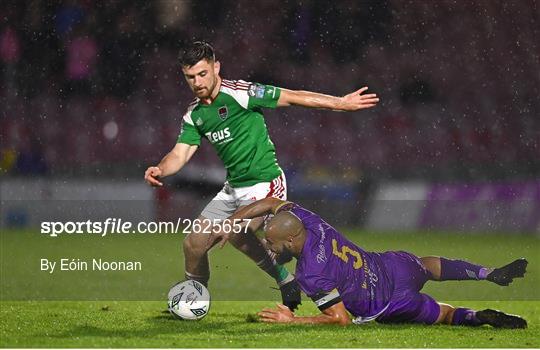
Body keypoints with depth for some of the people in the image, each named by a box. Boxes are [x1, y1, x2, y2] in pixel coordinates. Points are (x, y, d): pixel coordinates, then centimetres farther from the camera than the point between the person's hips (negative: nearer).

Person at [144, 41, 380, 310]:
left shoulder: (238, 93, -14)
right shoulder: (194, 114, 7)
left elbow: (292, 97, -12)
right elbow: (180, 153, 2)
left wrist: (342, 102, -14)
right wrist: (159, 170, -21)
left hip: (265, 184, -7)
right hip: (233, 188, 7)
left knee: (237, 234, -30)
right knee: (194, 243, 2)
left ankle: (286, 280, -11)